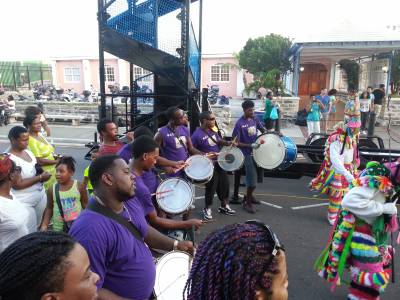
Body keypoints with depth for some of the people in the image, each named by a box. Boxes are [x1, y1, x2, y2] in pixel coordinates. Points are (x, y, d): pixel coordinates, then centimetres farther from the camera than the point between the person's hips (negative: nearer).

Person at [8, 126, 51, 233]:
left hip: (40, 195, 7)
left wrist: (42, 174, -2)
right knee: (30, 234, 3)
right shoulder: (10, 159, -20)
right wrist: (40, 177, -20)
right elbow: (17, 185, -23)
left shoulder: (28, 152, 4)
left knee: (39, 228, 19)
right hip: (24, 203, -7)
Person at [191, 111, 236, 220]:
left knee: (224, 183, 15)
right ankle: (207, 209, 24)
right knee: (211, 187, 2)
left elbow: (220, 141, 15)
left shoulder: (213, 131, 5)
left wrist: (229, 143, -4)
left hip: (219, 163, 8)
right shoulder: (197, 135, -18)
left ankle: (224, 206, 34)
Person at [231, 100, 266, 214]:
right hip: (247, 154, -7)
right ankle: (247, 202, 13)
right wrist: (250, 146, -24)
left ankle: (249, 195, 39)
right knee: (252, 180, -7)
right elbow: (236, 142, -16)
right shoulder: (239, 124, -16)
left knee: (257, 176, 18)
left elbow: (263, 130, 15)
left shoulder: (254, 120, 3)